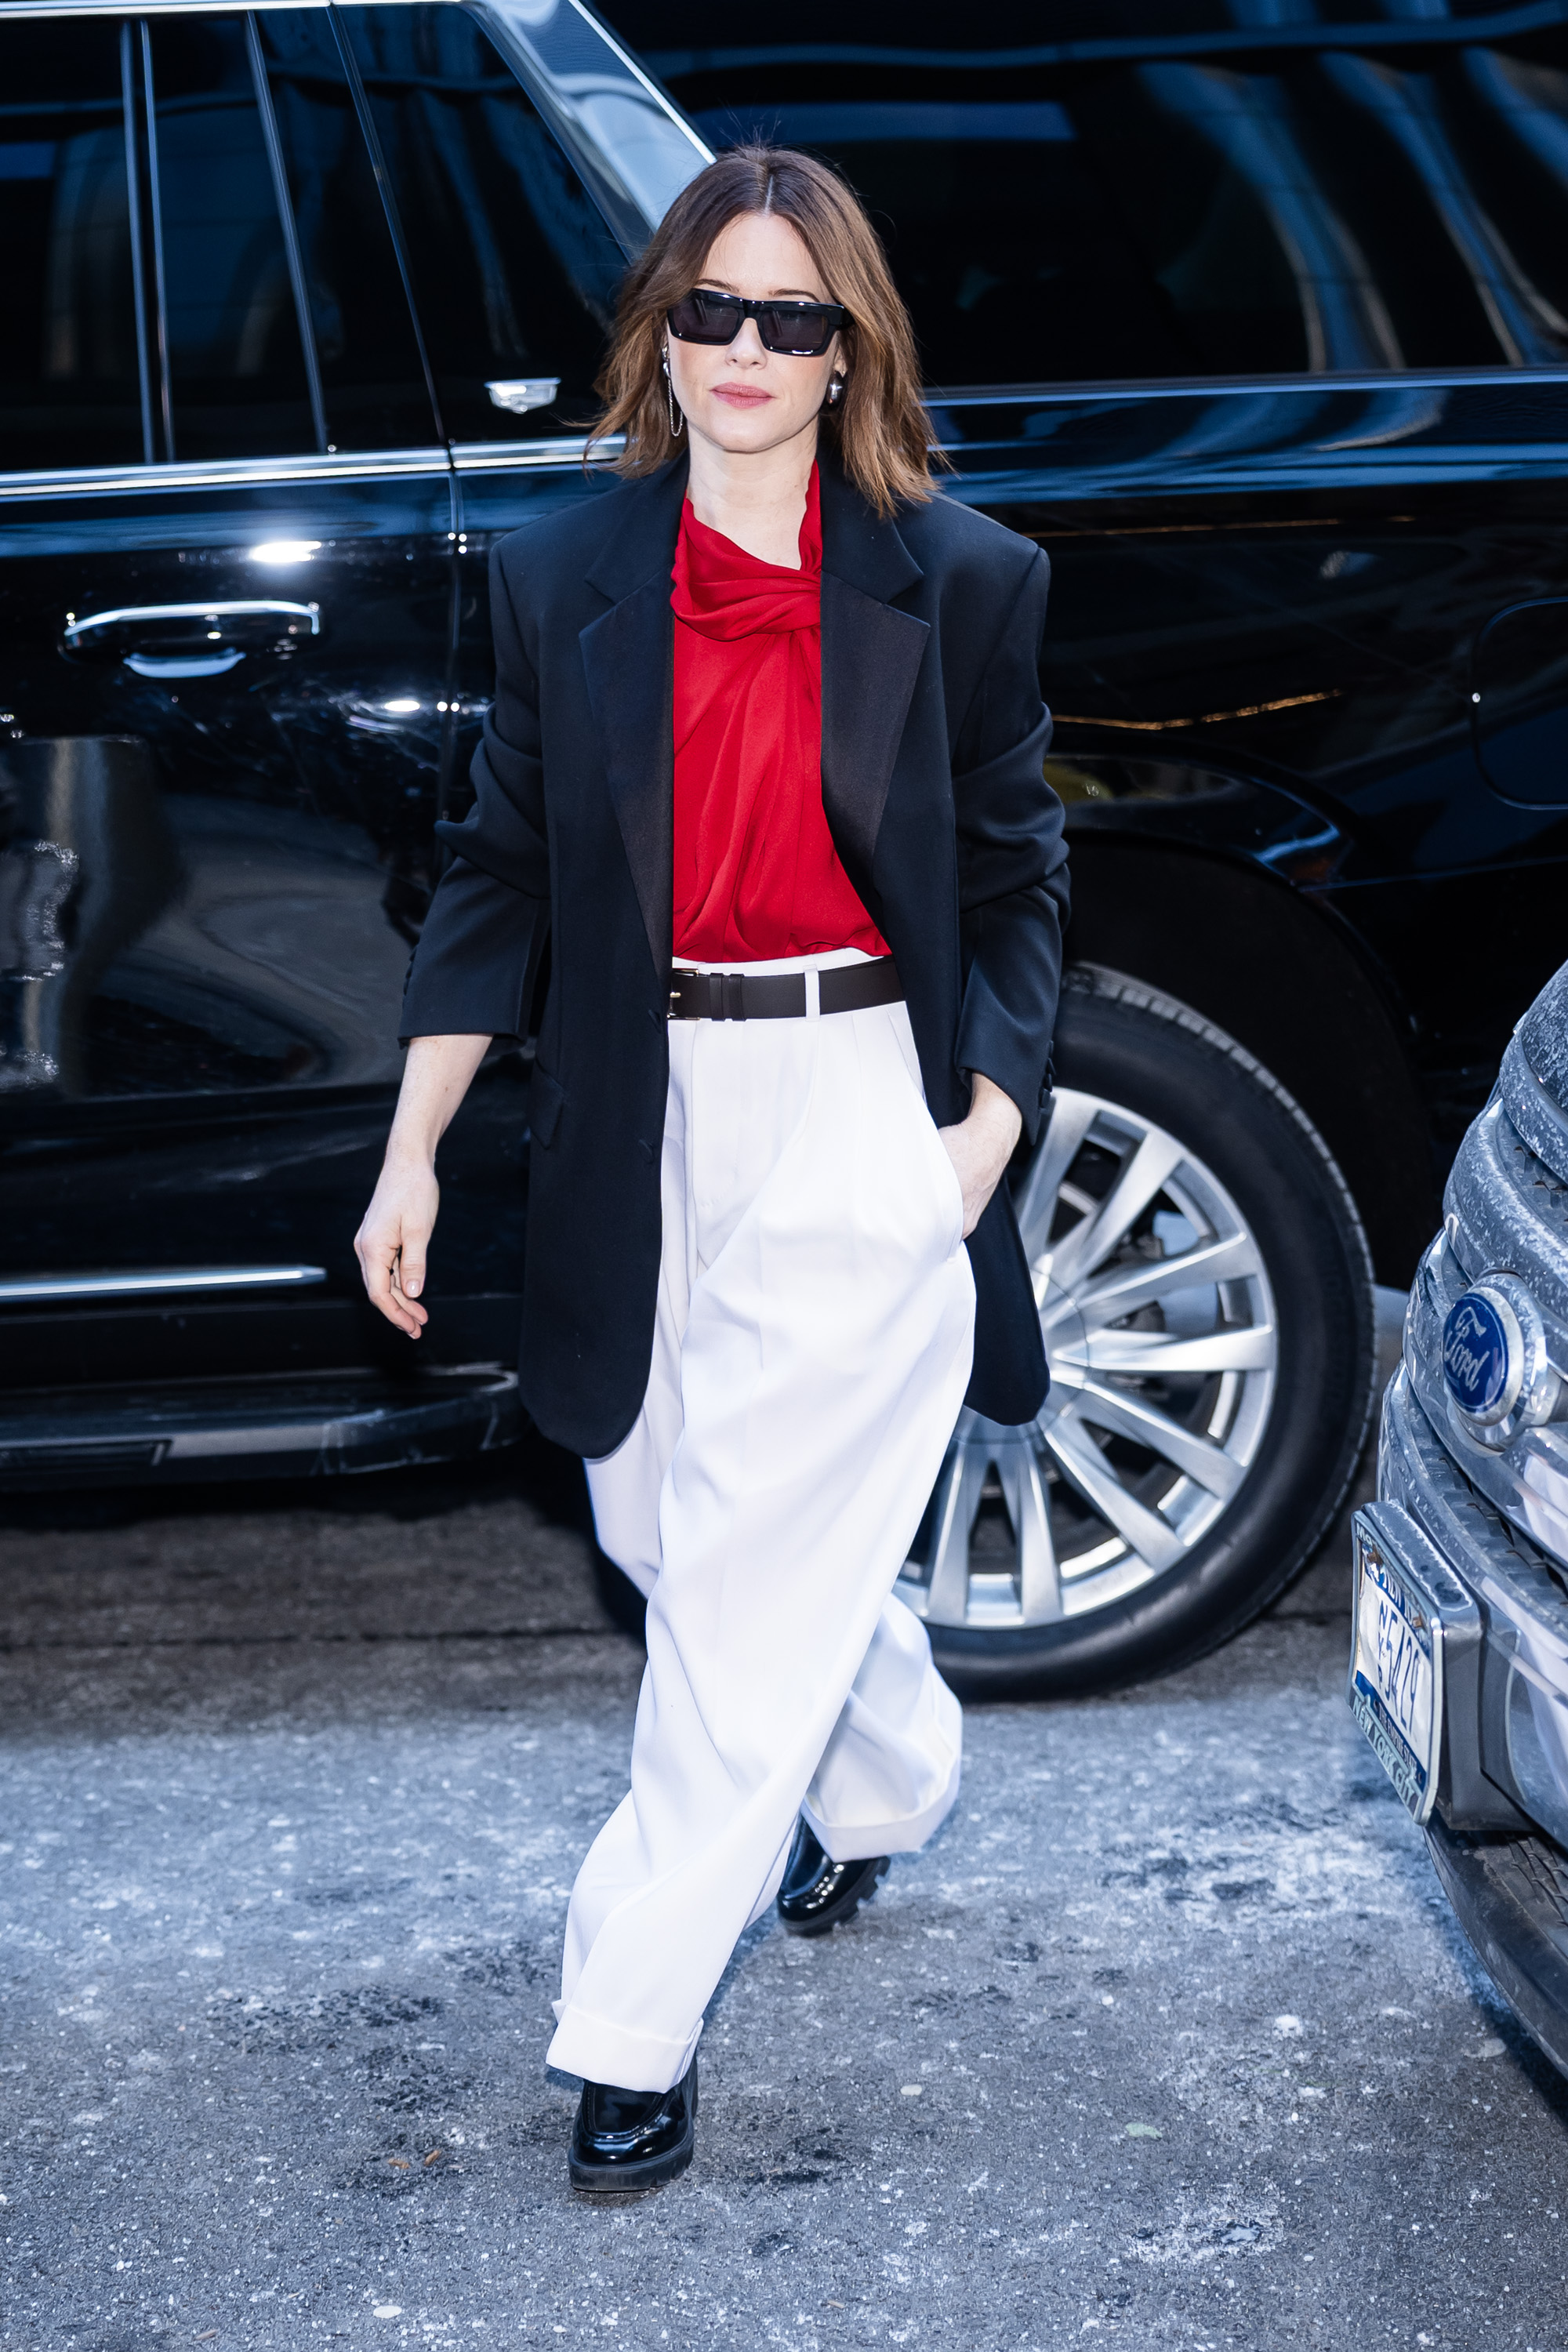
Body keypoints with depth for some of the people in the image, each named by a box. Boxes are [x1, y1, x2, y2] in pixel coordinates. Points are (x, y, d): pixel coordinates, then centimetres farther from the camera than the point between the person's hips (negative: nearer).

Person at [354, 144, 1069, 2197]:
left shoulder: (959, 581, -3)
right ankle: (893, 1774, 47)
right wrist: (413, 1155, 2)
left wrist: (988, 1125, -8)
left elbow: (1014, 873, 4)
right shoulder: (561, 580, 2)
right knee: (668, 1535, 17)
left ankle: (634, 2027, 7)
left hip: (865, 1124, -4)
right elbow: (499, 871, 6)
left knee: (754, 1580, -4)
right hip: (646, 1129, 4)